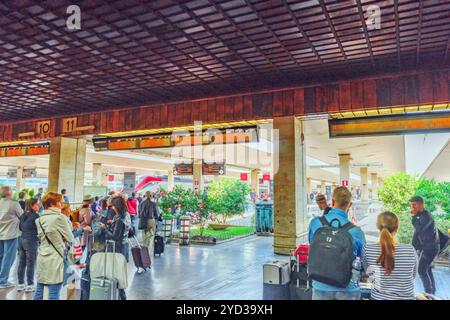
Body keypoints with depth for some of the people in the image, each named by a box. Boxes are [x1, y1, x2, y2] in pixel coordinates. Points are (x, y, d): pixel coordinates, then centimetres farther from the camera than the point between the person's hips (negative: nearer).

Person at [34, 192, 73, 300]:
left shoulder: (40, 219, 8)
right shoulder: (60, 217, -12)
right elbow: (70, 238, -6)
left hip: (42, 257, 7)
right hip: (54, 259, -7)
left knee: (39, 291, 14)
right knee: (53, 294, -1)